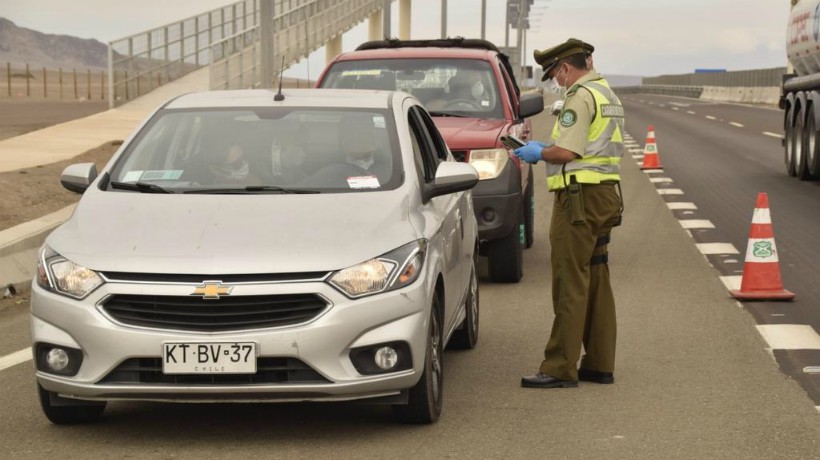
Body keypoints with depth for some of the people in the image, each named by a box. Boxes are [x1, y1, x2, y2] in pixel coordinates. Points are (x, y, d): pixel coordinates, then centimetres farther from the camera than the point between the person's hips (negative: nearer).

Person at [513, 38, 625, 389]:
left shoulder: (581, 96, -13)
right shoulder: (606, 93, 19)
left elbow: (567, 152, -20)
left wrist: (539, 153, -2)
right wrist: (546, 148, 20)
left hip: (580, 196, -10)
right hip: (604, 193, 10)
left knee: (570, 284, -9)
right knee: (596, 283, 12)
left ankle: (560, 368, -8)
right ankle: (599, 365, 16)